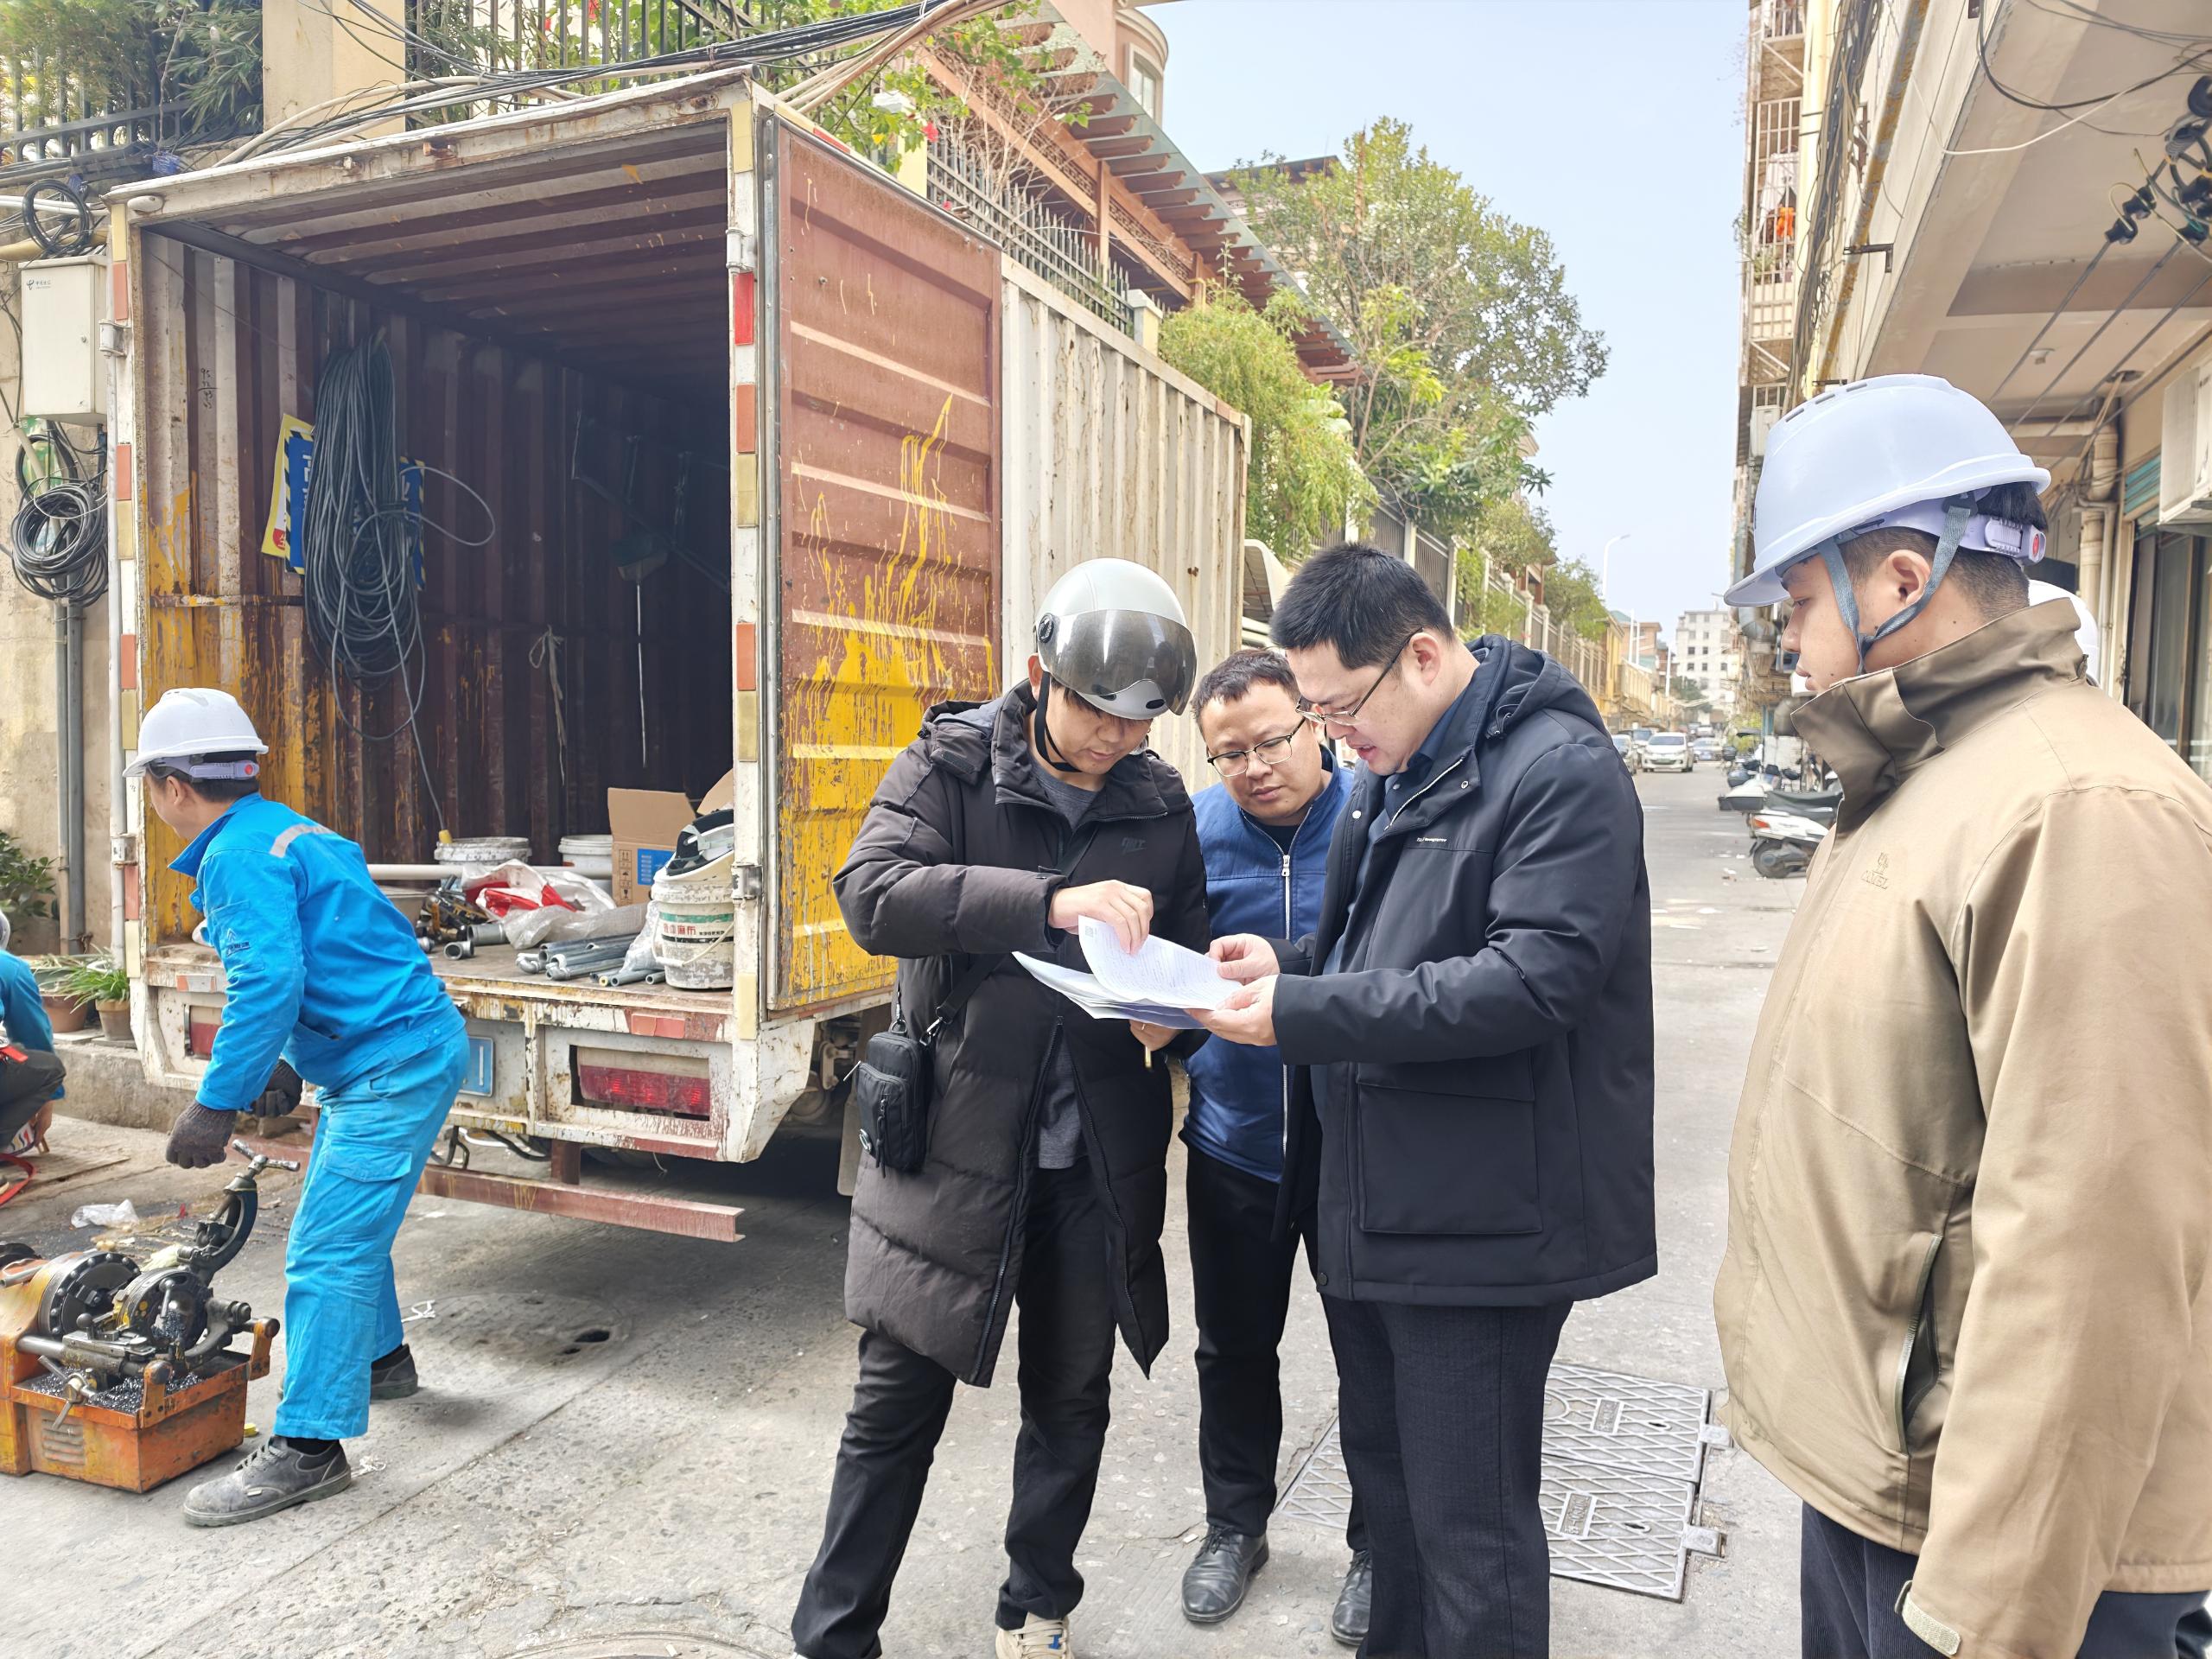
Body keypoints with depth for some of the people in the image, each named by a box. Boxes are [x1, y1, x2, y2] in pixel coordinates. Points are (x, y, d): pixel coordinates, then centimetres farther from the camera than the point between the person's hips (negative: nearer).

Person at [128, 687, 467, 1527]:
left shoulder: (238, 856, -14)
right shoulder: (288, 831, 17)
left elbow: (268, 982, -25)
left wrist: (216, 1103, -21)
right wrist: (282, 1062, 30)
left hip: (393, 1064, -11)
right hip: (385, 1056, 11)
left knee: (326, 1250, -8)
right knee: (345, 1221, 25)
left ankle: (307, 1449, -3)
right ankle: (380, 1360, 42)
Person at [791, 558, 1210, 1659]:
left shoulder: (1160, 803, 4)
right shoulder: (953, 764, -6)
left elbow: (1190, 950, 13)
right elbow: (871, 892, -23)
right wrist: (1052, 901, -34)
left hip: (1097, 1155, 3)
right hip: (956, 1139, -3)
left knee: (1071, 1399, 17)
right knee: (899, 1400, 7)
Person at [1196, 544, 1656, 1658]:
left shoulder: (1560, 769, -16)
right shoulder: (1392, 769, 12)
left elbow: (1535, 976, -26)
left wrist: (1302, 1013, -26)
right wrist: (1289, 964, 0)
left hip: (1477, 1223, -9)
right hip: (1369, 1201, 9)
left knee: (1469, 1526, 5)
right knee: (1381, 1471, 23)